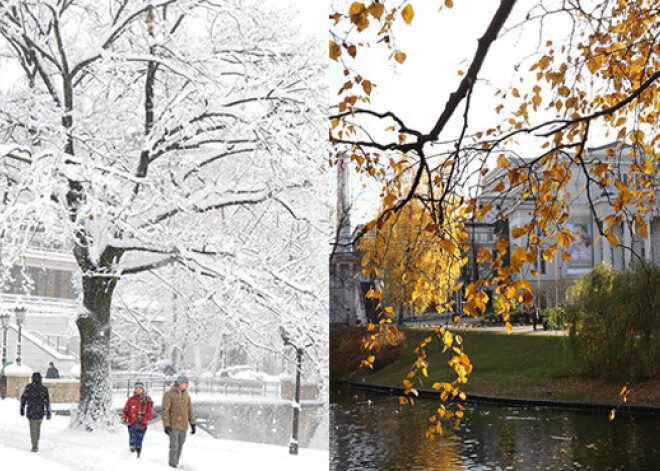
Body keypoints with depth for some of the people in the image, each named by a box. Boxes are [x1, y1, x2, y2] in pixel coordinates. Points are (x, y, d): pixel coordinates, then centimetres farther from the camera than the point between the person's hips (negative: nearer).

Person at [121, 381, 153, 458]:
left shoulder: (147, 400, 4)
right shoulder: (131, 400, 7)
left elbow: (149, 412, -3)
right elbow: (126, 410, 12)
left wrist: (142, 421, -15)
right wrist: (124, 419, -7)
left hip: (142, 426, 0)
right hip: (132, 425, 0)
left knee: (139, 444, 5)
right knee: (133, 442, -13)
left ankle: (138, 458, 18)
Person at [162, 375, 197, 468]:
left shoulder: (186, 395, 12)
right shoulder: (169, 394, -6)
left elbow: (190, 411, 18)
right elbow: (165, 410, -9)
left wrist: (193, 424, 12)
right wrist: (166, 425, -15)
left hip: (183, 426, 6)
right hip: (173, 426, -6)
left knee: (180, 447, 9)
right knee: (174, 446, -11)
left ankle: (176, 464, 18)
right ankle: (172, 466, -6)